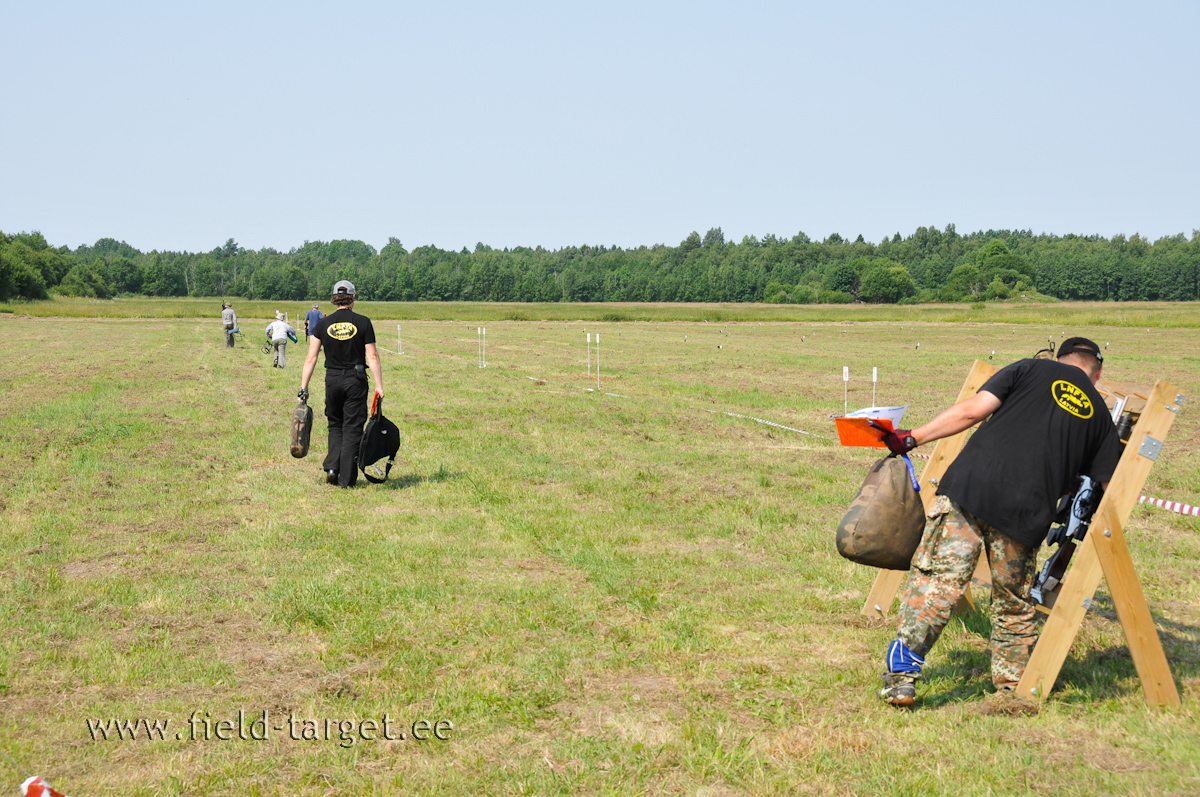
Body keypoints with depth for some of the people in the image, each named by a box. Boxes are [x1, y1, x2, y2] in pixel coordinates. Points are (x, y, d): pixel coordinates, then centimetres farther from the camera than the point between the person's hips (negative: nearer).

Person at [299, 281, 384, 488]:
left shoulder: (323, 324, 0)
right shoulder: (363, 323, -5)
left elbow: (311, 358, -2)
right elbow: (372, 357, -7)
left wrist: (303, 387, 2)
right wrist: (379, 386, -4)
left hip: (332, 380, 2)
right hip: (356, 381, -2)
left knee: (335, 425, 20)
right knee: (352, 428, 4)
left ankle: (332, 467, 5)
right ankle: (347, 478, 4)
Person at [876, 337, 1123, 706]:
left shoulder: (1032, 369, 14)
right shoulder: (1100, 415, 20)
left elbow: (972, 411, 4)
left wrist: (912, 438, 8)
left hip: (969, 486, -2)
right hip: (1024, 514, 2)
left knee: (934, 579, -1)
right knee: (1014, 606, 18)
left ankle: (901, 674, -9)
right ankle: (1014, 688, 27)